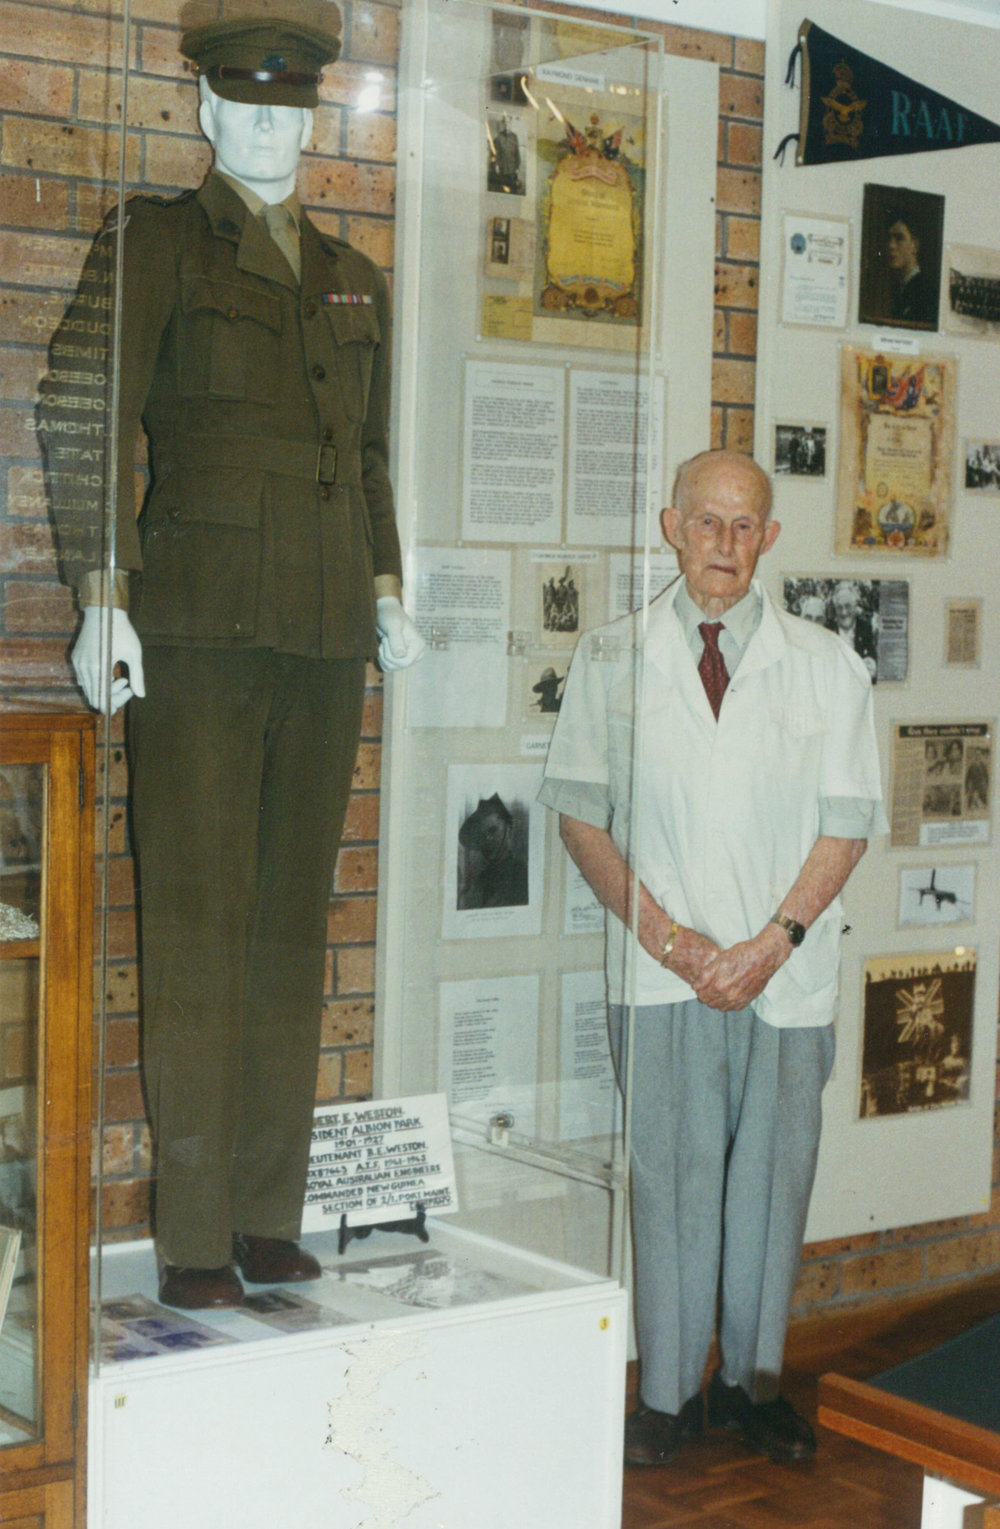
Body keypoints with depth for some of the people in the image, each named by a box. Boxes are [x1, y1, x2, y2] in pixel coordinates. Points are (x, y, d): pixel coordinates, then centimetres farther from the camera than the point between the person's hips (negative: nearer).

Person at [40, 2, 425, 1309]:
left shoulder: (353, 280, 17)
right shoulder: (156, 242, 1)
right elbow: (82, 411, -9)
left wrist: (386, 596, 10)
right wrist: (102, 602, -17)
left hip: (322, 641, 6)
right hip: (199, 631, -5)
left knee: (294, 928, 8)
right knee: (199, 930, -5)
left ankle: (271, 1218, 17)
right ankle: (192, 1238, 3)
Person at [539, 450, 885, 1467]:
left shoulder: (826, 668, 4)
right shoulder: (609, 661, 4)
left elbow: (847, 823, 3)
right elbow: (579, 810, 4)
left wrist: (773, 941, -8)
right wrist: (659, 930, -7)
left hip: (785, 971, 1)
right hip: (662, 971, -1)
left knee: (773, 1176, 6)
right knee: (671, 1175, 0)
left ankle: (754, 1382, 23)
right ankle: (668, 1396, 12)